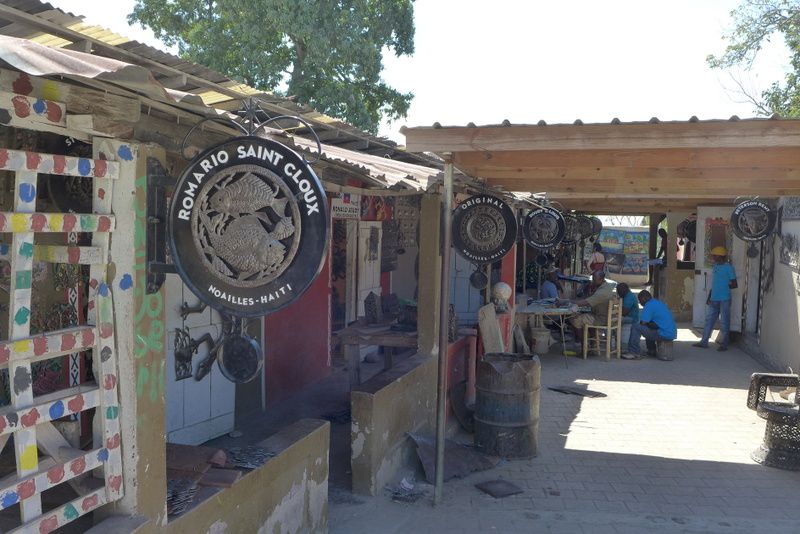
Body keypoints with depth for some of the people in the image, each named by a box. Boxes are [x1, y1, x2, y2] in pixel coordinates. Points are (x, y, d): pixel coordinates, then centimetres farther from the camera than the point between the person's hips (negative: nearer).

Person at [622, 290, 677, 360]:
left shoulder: (649, 305, -10)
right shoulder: (659, 303, 18)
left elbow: (643, 322, -13)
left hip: (664, 335, -10)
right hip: (672, 334, 10)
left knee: (635, 327, -10)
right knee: (649, 326, 33)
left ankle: (634, 353, -8)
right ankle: (652, 351, 33)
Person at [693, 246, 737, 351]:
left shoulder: (728, 267, -10)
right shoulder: (715, 266, 12)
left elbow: (734, 285, -8)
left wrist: (724, 287, -4)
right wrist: (709, 297, 17)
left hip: (724, 299, -7)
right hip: (713, 299, 7)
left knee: (724, 322, 1)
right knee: (709, 320, 10)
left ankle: (724, 344, 8)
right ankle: (704, 341, 16)